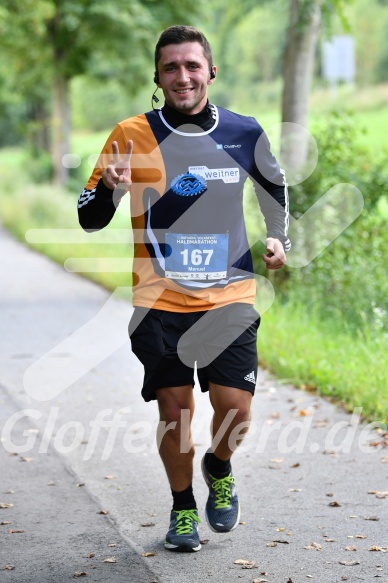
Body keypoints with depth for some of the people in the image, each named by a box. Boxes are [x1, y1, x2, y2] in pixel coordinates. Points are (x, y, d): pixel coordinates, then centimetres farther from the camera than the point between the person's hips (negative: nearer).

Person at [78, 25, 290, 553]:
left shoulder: (244, 133, 0)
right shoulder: (133, 134, -6)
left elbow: (275, 185, 23)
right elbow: (90, 220, -4)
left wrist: (280, 237, 13)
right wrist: (109, 187, -23)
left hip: (230, 297, 1)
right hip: (160, 301, -1)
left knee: (235, 409, -6)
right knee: (175, 410, 2)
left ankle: (219, 468, 27)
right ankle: (182, 507, 25)